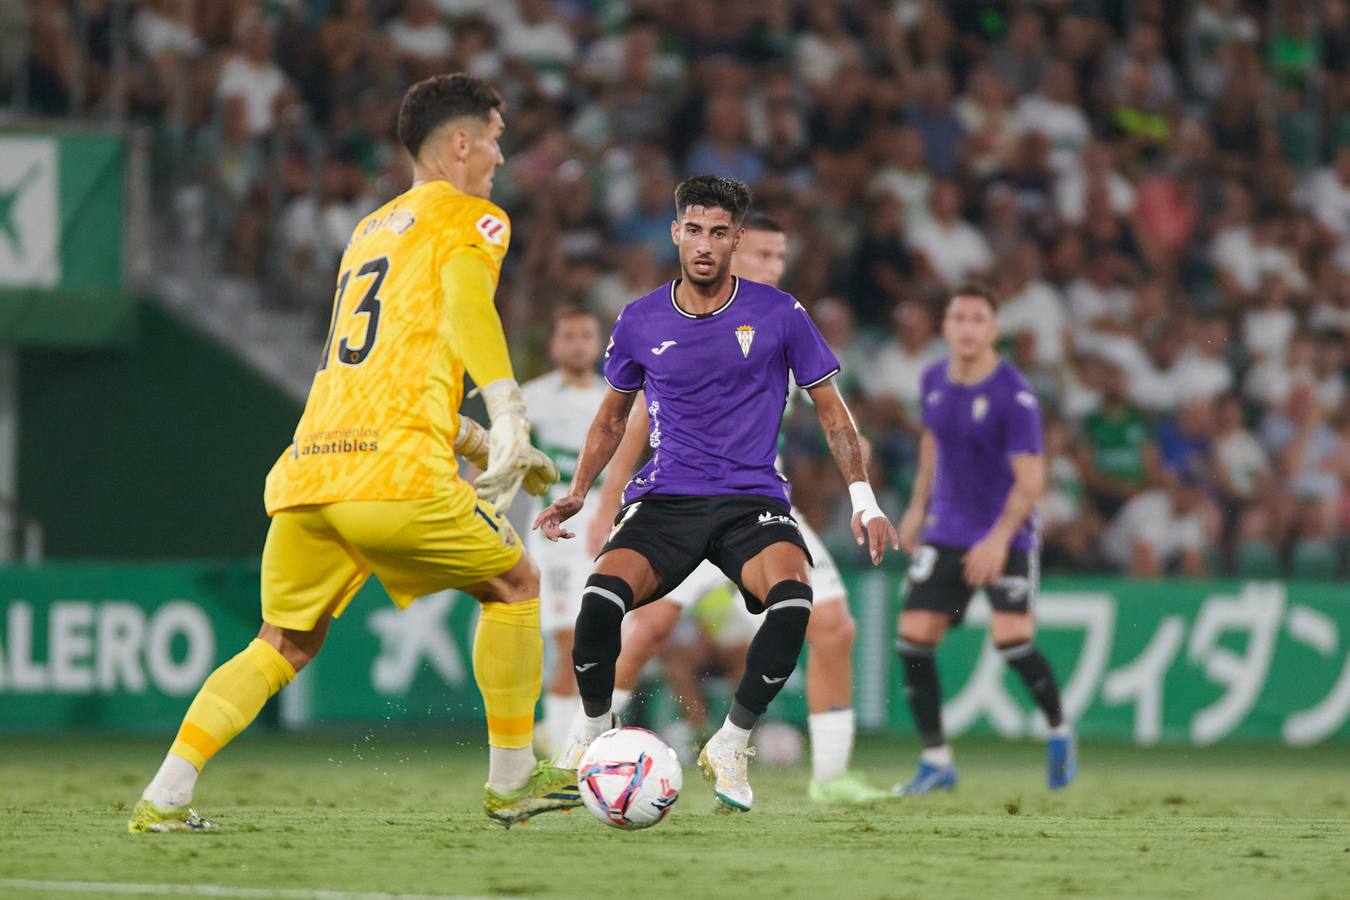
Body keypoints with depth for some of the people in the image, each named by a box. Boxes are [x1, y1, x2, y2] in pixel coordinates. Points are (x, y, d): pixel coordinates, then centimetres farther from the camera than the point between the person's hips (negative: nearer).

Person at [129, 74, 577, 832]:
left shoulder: (371, 230, 30)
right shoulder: (470, 219, 6)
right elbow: (463, 295, -16)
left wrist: (484, 448, 37)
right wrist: (509, 418, -25)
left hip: (307, 474, 7)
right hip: (398, 474, -7)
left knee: (285, 647, 14)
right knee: (513, 584, 14)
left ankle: (165, 797, -1)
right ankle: (513, 782, 17)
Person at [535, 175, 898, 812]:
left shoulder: (778, 314, 0)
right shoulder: (640, 322, 5)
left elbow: (830, 409, 9)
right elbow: (612, 418, 21)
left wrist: (863, 500, 0)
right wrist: (577, 493, 8)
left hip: (753, 501, -1)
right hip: (662, 498, 1)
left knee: (792, 597, -34)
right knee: (602, 596, -30)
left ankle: (731, 744, -11)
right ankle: (591, 734, -1)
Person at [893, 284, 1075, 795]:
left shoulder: (1014, 396, -16)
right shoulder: (934, 380, 3)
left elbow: (1031, 478, -18)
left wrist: (1000, 537, -28)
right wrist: (918, 507, 21)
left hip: (1005, 536, -6)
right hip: (946, 532, 6)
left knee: (1012, 638, -19)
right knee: (913, 637, -5)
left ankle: (1058, 731, 9)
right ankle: (936, 762, 5)